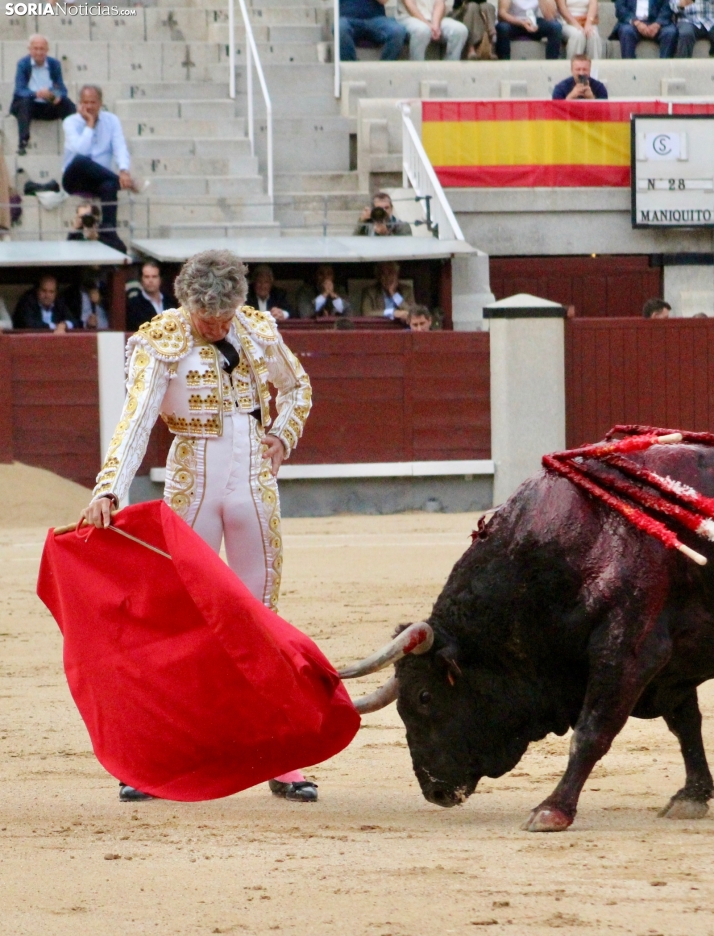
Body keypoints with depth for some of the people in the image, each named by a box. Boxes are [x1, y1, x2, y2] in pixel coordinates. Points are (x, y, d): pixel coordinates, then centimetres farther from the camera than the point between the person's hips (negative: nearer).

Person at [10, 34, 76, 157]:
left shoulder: (55, 64, 4)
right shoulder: (23, 64, -5)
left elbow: (62, 89, -3)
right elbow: (20, 90, -16)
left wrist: (58, 96, -29)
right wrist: (36, 94, -38)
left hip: (49, 106, 3)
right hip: (30, 105, -3)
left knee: (68, 104, -24)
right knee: (24, 102, -36)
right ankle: (23, 142, -43)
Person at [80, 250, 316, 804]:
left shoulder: (258, 329, 2)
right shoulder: (161, 342, -9)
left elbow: (298, 387, 21)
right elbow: (136, 420, -20)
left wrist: (284, 433, 1)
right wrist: (108, 491, -33)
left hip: (254, 483, 2)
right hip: (192, 483, -2)